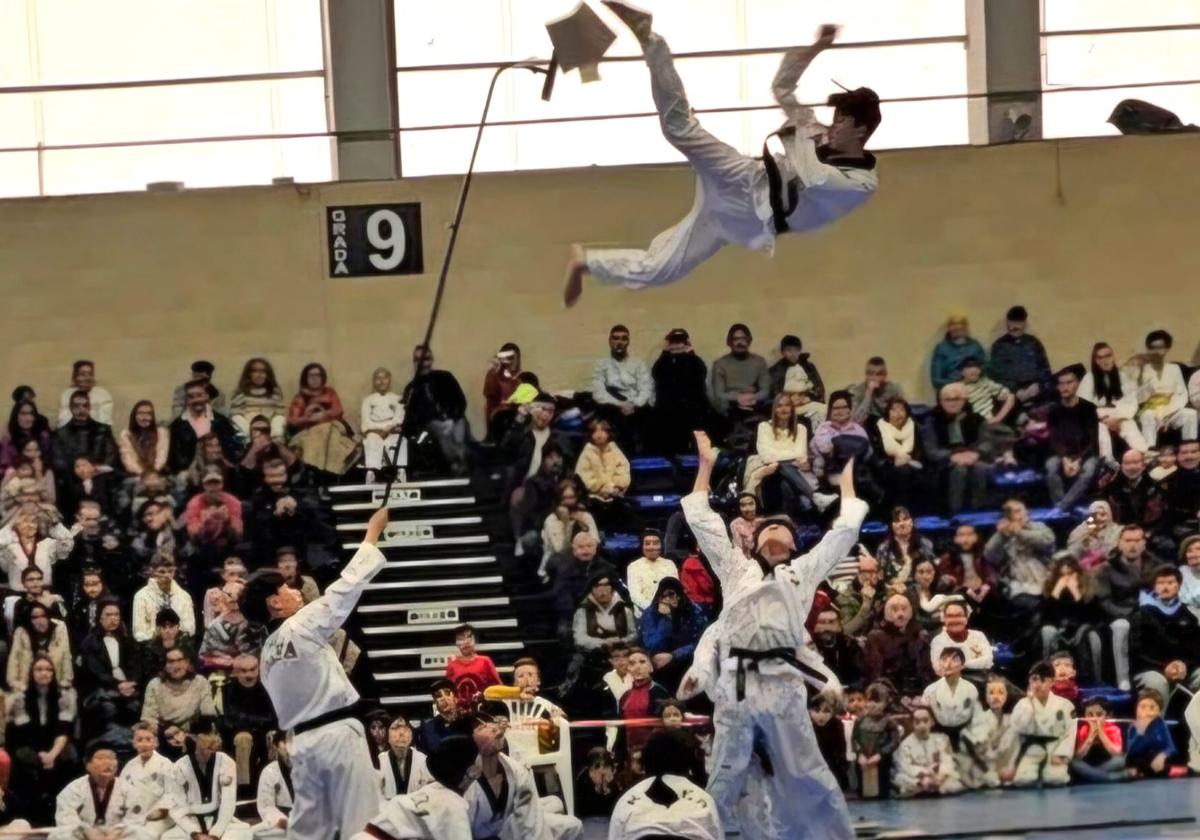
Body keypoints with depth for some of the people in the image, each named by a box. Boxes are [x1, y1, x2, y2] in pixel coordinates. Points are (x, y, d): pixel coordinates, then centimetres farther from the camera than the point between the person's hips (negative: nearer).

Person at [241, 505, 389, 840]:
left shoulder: (268, 652, 14)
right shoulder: (302, 627, -11)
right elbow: (346, 586, -9)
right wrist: (373, 533, 0)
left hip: (304, 740, 8)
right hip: (337, 735, -8)